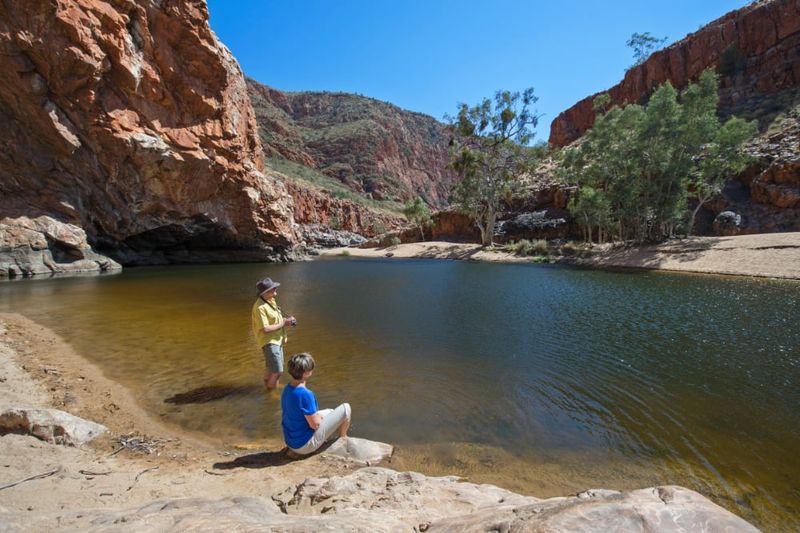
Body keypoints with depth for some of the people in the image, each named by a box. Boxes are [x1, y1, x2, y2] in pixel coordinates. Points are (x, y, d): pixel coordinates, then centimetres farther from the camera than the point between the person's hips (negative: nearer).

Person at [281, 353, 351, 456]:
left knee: (330, 412, 28)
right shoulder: (305, 394, -29)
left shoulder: (287, 389, -3)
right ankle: (343, 439, 21)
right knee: (345, 408, -1)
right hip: (304, 446, -8)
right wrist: (319, 416, -2)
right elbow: (315, 424, -21)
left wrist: (317, 414, 4)